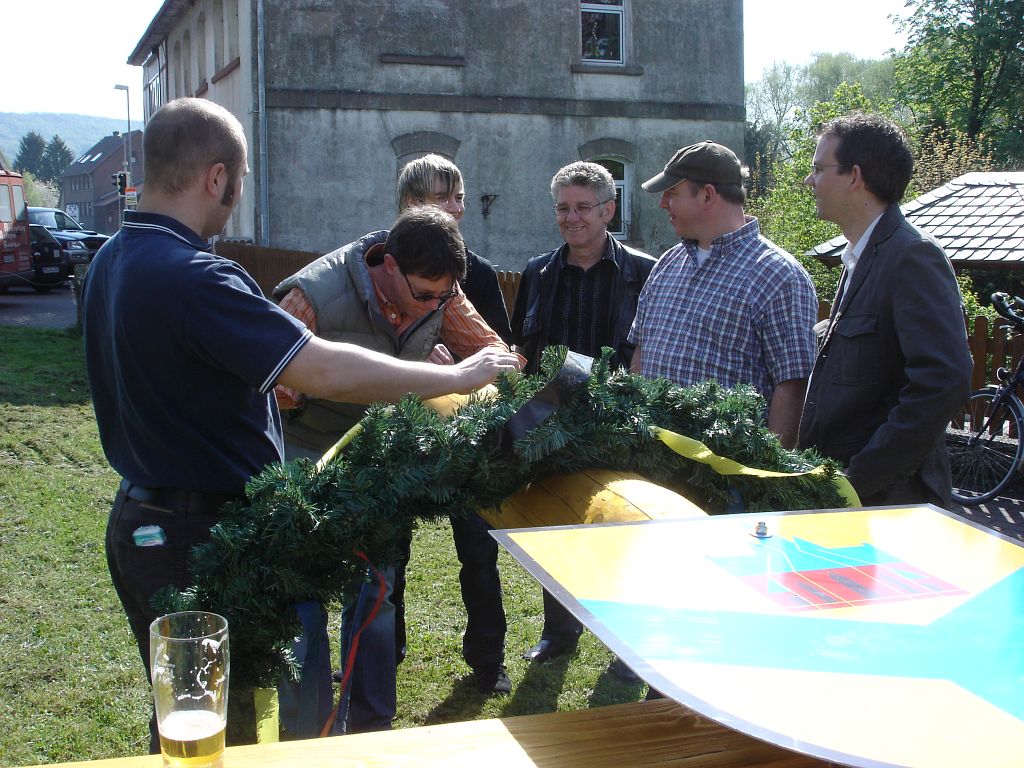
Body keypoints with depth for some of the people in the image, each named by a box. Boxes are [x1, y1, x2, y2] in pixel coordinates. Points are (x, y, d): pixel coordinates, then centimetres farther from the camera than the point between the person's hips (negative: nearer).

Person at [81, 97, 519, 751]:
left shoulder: (112, 261, 5)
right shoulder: (189, 275, -27)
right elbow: (327, 372, -32)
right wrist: (458, 376, -21)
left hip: (140, 519, 9)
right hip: (200, 537, -9)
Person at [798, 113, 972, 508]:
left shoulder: (914, 256, -14)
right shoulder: (859, 260, 16)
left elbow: (944, 380, -25)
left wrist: (860, 478, -21)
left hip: (887, 503, -8)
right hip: (839, 493, 8)